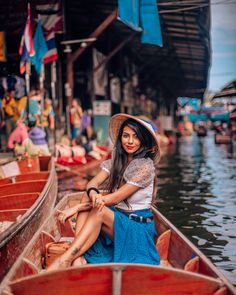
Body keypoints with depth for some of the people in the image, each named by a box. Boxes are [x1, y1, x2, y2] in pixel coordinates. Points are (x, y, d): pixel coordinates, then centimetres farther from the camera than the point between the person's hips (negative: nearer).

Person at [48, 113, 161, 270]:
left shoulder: (145, 166, -15)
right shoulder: (115, 161, 6)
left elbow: (116, 198, -20)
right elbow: (93, 183, -9)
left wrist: (76, 208, -22)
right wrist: (93, 194, -36)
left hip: (138, 228, -6)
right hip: (116, 219, 6)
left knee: (99, 211, -32)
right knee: (88, 198, -21)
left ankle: (65, 260, -33)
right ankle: (79, 258, -31)